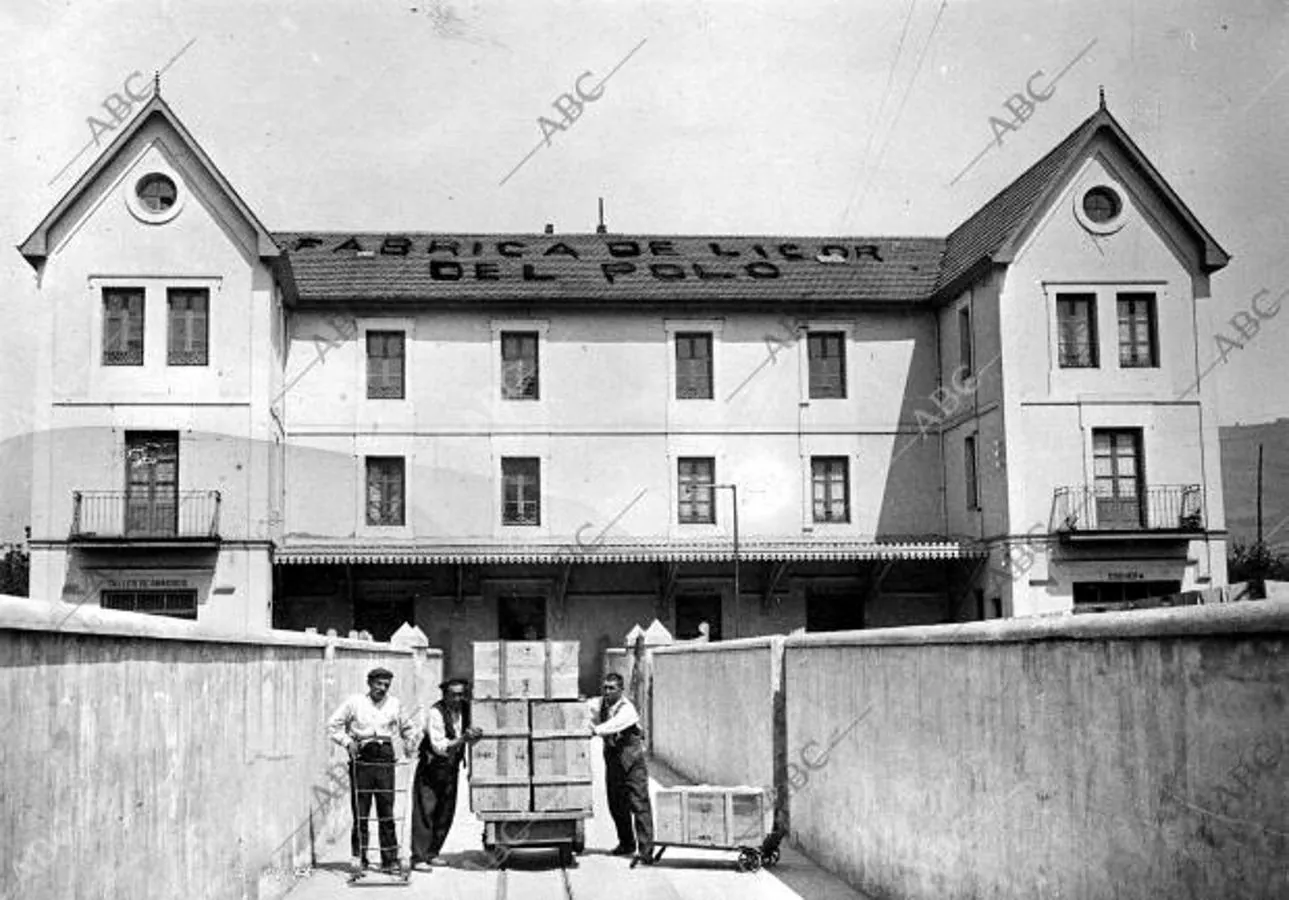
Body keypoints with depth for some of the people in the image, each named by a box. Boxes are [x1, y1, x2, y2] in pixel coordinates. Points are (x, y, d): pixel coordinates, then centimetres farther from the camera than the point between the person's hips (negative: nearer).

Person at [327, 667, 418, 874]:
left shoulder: (394, 704, 13)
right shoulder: (355, 702, 4)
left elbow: (408, 728, 27)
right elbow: (333, 725, 6)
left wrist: (409, 742, 10)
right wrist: (347, 741, -6)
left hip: (385, 758, 2)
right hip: (362, 758, -2)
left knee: (387, 810, 0)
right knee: (360, 810, -1)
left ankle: (390, 859, 4)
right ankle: (359, 858, 7)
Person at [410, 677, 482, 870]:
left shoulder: (464, 708, -1)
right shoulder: (436, 713, -21)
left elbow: (470, 740, 11)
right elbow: (440, 747, -27)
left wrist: (475, 736, -11)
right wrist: (463, 739, -37)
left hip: (451, 767, 7)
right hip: (432, 766, -7)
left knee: (446, 812, 8)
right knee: (425, 812, -8)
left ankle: (431, 854, 18)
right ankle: (418, 858, -5)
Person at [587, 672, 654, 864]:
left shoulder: (626, 709, -20)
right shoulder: (600, 704, 0)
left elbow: (613, 726, -36)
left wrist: (595, 730, -52)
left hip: (632, 761, -6)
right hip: (612, 759, 7)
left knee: (639, 804, -9)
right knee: (616, 804, 13)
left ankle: (646, 851, -9)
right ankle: (626, 844, 32)